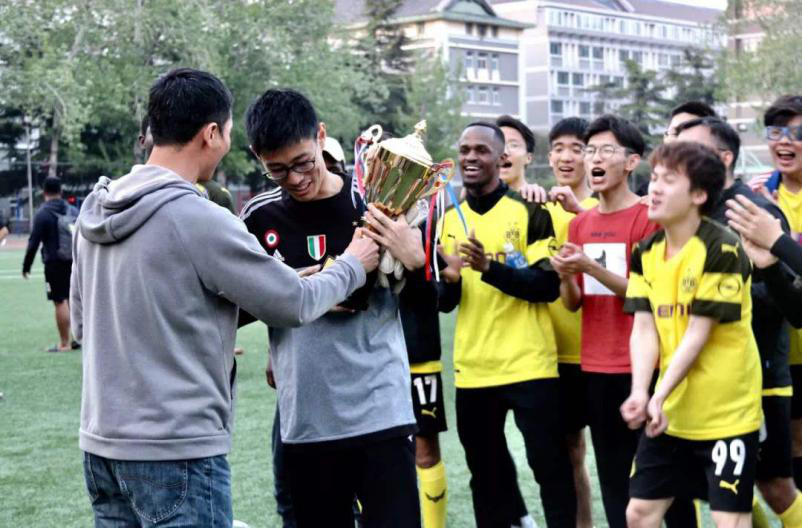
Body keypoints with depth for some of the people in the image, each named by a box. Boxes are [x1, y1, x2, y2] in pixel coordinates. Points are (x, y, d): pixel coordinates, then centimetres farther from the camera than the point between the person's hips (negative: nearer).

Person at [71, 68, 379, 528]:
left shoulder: (96, 210, 5)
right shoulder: (201, 220, -17)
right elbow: (294, 304, -8)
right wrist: (352, 266, 11)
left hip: (102, 441, 8)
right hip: (177, 450, -8)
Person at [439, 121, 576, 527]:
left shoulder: (529, 212, -4)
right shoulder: (449, 219, 10)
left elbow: (549, 286, -12)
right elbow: (445, 303, 11)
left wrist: (491, 268, -24)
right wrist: (450, 279, -12)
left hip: (528, 366, -5)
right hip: (472, 370, 5)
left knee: (551, 468, -2)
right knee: (486, 474, 12)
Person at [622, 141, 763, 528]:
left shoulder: (722, 250, -16)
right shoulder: (646, 252, 4)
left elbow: (699, 332, -18)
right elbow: (643, 329, -1)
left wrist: (660, 396, -22)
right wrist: (640, 393, -16)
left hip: (726, 411, -6)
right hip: (668, 409, 7)